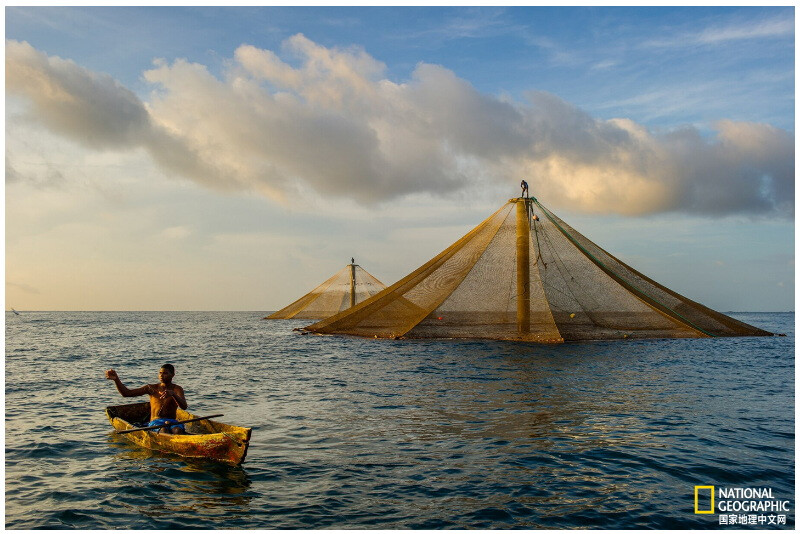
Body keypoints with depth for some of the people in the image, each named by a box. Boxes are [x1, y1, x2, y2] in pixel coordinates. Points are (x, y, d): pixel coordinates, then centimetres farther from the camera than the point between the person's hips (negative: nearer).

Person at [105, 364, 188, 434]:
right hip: (155, 422, 1)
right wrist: (116, 379, -9)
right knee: (163, 430, -37)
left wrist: (173, 394, -30)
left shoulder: (177, 389, 6)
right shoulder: (152, 388, 10)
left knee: (178, 430, -38)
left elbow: (184, 407, -12)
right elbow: (126, 393, 7)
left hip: (172, 422, -1)